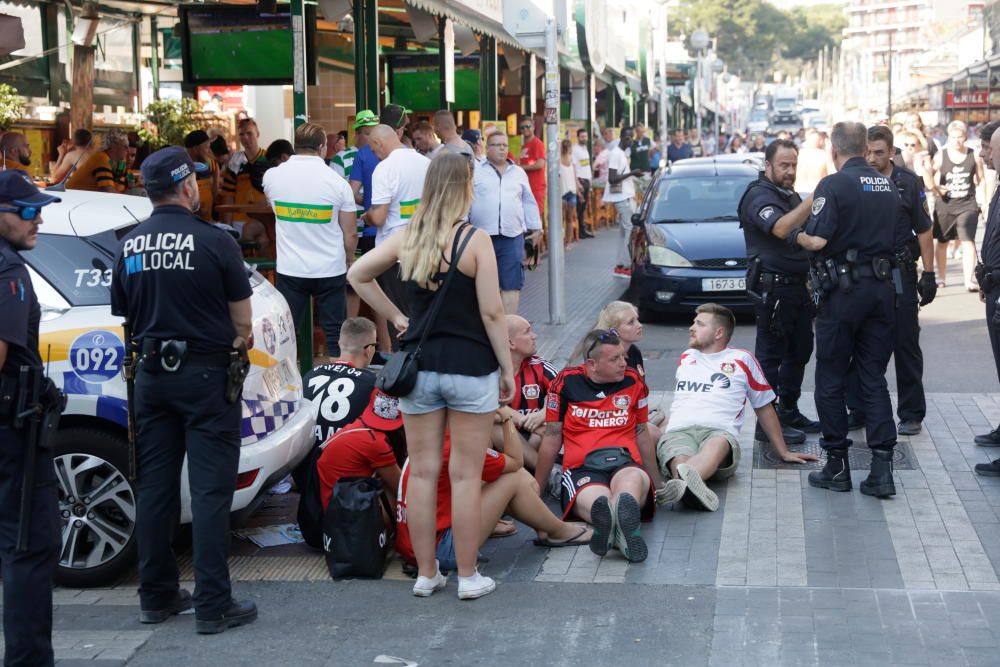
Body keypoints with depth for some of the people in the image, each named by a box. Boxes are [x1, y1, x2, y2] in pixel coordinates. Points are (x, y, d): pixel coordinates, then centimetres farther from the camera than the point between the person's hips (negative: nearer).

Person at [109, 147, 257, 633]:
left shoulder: (129, 247, 3)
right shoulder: (215, 242, -12)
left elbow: (122, 317, 10)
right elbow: (242, 321, -6)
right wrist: (239, 344, 13)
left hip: (151, 375, 5)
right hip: (205, 374, -5)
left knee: (155, 487, 12)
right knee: (210, 491, -2)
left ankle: (157, 596, 21)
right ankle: (213, 606, -1)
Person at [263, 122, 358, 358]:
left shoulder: (272, 176, -2)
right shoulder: (337, 182, -9)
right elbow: (350, 234, -4)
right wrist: (348, 261, 12)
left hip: (289, 270, 1)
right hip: (330, 270, -1)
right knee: (335, 333, 7)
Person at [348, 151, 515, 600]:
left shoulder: (407, 238, 2)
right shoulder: (475, 240, -11)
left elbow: (357, 275, 14)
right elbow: (491, 313, -11)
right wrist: (507, 367, -2)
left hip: (419, 367, 4)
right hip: (470, 368, -4)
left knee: (422, 473, 10)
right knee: (465, 475, 4)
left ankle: (425, 573, 19)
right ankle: (468, 576, 12)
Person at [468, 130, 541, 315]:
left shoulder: (518, 172, 14)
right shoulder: (475, 171, 3)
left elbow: (528, 202, 19)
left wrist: (535, 227, 17)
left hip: (512, 237, 3)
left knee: (511, 285, -1)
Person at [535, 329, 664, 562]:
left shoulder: (633, 381, 16)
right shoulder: (567, 382, 10)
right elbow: (552, 437, 17)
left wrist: (657, 483, 32)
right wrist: (536, 490, 19)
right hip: (582, 467, -1)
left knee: (634, 478, -41)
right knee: (596, 500, -41)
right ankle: (621, 527, -74)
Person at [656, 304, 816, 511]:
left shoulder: (742, 360, 19)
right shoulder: (686, 357, 31)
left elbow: (764, 407, 24)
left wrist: (783, 452, 25)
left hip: (720, 430, -3)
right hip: (678, 431, 3)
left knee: (717, 444, -43)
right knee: (680, 460, -37)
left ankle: (682, 482, -73)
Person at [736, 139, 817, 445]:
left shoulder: (790, 195, 19)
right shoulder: (758, 195, -11)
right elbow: (781, 229, -29)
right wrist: (813, 200, -33)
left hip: (798, 286, 10)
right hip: (773, 288, -10)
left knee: (799, 351, 15)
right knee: (770, 355, -6)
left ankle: (789, 413, 26)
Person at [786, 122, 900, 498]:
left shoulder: (834, 185, -11)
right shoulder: (889, 186, 10)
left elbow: (817, 241, -18)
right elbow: (897, 239, 16)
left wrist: (797, 236, 1)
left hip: (843, 288, -5)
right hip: (883, 287, 6)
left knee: (830, 381, 6)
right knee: (874, 379, 8)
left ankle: (837, 466, 9)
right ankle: (882, 468, 1)